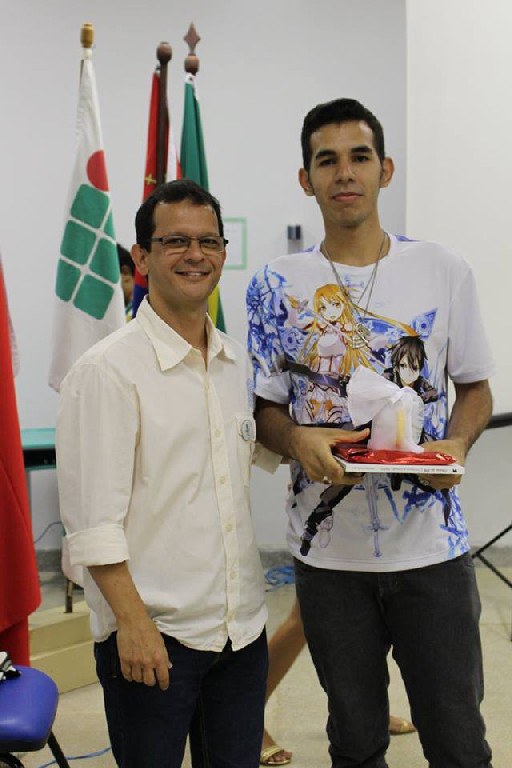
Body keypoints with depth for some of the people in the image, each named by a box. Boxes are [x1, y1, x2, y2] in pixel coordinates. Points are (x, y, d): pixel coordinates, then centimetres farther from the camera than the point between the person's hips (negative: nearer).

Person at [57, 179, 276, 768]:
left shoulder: (238, 362, 8)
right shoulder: (107, 370, -12)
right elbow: (92, 518, -15)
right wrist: (132, 622, -17)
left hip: (242, 625, 6)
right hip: (151, 633, -6)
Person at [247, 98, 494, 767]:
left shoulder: (444, 271, 0)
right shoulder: (275, 287, 0)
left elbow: (475, 387, 8)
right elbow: (265, 408, 4)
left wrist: (457, 445, -13)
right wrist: (300, 442, -19)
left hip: (431, 543, 0)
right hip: (328, 549, 0)